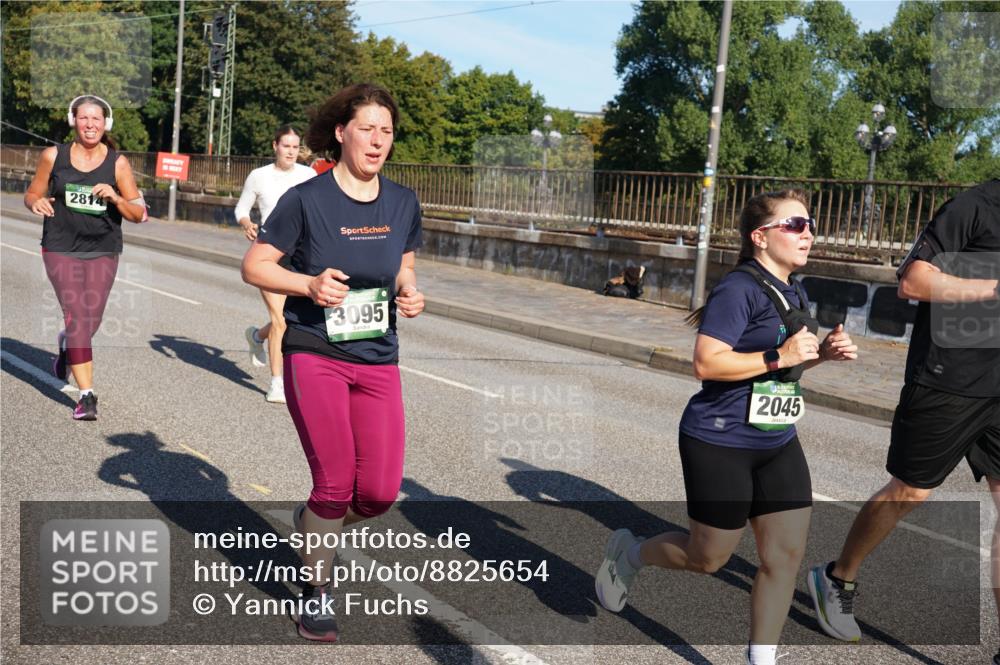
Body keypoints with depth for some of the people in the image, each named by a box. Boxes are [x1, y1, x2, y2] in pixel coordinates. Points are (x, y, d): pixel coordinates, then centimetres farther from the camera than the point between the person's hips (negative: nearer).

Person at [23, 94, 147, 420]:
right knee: (77, 318, -11)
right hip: (60, 249, -1)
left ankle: (65, 344, 43)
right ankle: (86, 395, -6)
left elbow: (139, 214, -1)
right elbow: (31, 193, 10)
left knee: (91, 321, 5)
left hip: (103, 252, 1)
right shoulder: (53, 156, 0)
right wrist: (37, 202, -12)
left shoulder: (118, 163, -3)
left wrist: (116, 199, -20)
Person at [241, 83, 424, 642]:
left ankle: (314, 525, 33)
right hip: (315, 357, -4)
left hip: (378, 361, 4)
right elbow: (255, 265, -2)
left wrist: (409, 293, -4)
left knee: (380, 492, -2)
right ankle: (317, 592, 22)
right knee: (336, 484, -3)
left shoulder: (403, 203, 4)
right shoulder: (306, 199, -8)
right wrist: (309, 284, -18)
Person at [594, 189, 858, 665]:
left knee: (786, 555, 3)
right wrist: (780, 356, -25)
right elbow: (706, 363, -24)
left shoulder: (795, 293, 10)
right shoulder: (739, 289, -17)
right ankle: (629, 552, 35)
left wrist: (824, 352, 4)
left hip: (778, 444, 8)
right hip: (721, 443, -8)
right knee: (708, 559, 7)